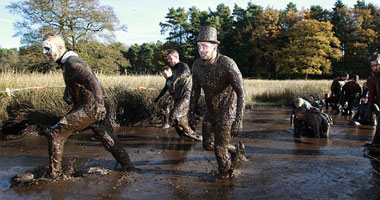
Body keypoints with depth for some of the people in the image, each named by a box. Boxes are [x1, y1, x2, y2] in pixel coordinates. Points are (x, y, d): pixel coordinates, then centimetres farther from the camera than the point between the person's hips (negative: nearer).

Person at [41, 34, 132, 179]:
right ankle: (127, 165, 34)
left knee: (54, 133, -9)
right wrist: (67, 94, 11)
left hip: (90, 107, -10)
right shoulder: (66, 63, 17)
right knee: (108, 138, 22)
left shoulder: (71, 63, -14)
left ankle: (55, 174, -2)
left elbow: (92, 79, -29)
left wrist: (99, 101, -41)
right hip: (96, 108, 10)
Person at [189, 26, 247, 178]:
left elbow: (241, 92, -27)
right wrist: (192, 111, 10)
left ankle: (226, 175, 26)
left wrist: (239, 120, -32)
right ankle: (237, 151, 39)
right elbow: (195, 89, 7)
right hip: (210, 110, 6)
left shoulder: (228, 64, -26)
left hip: (227, 110, -6)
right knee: (208, 145, 14)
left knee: (220, 147, -2)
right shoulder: (197, 64, -8)